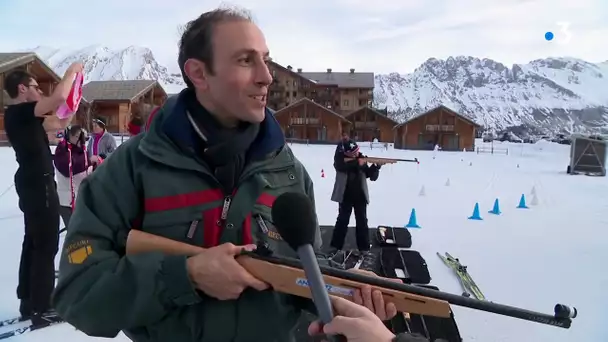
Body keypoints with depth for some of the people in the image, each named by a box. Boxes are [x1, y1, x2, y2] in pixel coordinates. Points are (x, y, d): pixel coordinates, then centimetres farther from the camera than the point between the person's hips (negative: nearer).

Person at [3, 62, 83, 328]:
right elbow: (58, 97, -29)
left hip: (33, 184, 10)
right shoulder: (18, 112, -14)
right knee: (46, 246, -5)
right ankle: (41, 309, 1)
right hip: (39, 184, -10)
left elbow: (60, 124, 21)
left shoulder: (24, 115, 14)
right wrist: (72, 72, -14)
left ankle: (28, 302, 25)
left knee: (33, 242, 15)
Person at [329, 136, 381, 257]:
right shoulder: (340, 158, -7)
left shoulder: (361, 159, -2)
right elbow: (340, 165, -31)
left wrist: (376, 166, -20)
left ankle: (364, 248, 16)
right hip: (345, 196, -1)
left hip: (360, 195, 2)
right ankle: (336, 245, 18)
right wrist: (357, 163, -34)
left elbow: (372, 177, -3)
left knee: (362, 221, 6)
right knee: (342, 220, 7)